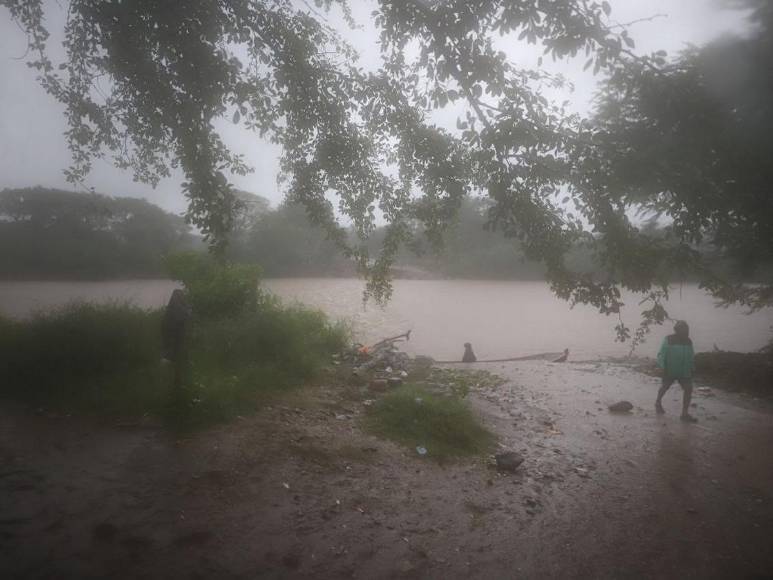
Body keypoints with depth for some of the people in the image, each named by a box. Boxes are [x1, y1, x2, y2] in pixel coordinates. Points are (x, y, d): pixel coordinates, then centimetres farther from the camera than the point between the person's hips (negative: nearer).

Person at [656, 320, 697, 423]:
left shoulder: (688, 341, 4)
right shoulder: (668, 339, -11)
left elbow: (691, 356, 15)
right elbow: (661, 354, -11)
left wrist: (691, 367, 10)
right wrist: (663, 366, -19)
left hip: (684, 371, 4)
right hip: (670, 370, -4)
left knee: (688, 389, -7)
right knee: (665, 387, 13)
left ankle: (685, 414, -1)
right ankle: (658, 403, 41)